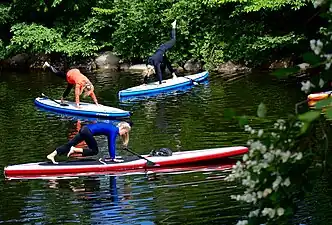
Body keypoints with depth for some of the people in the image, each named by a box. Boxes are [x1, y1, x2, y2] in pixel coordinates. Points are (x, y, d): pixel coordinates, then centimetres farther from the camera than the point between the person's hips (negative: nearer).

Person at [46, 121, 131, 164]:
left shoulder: (112, 129, 20)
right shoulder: (114, 130, -7)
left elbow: (110, 144, 27)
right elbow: (112, 145, -11)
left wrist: (111, 156, 29)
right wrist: (113, 158, -7)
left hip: (85, 129, 9)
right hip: (88, 131, -9)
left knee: (70, 144, 3)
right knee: (94, 151, 3)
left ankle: (51, 155, -7)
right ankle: (75, 149, -11)